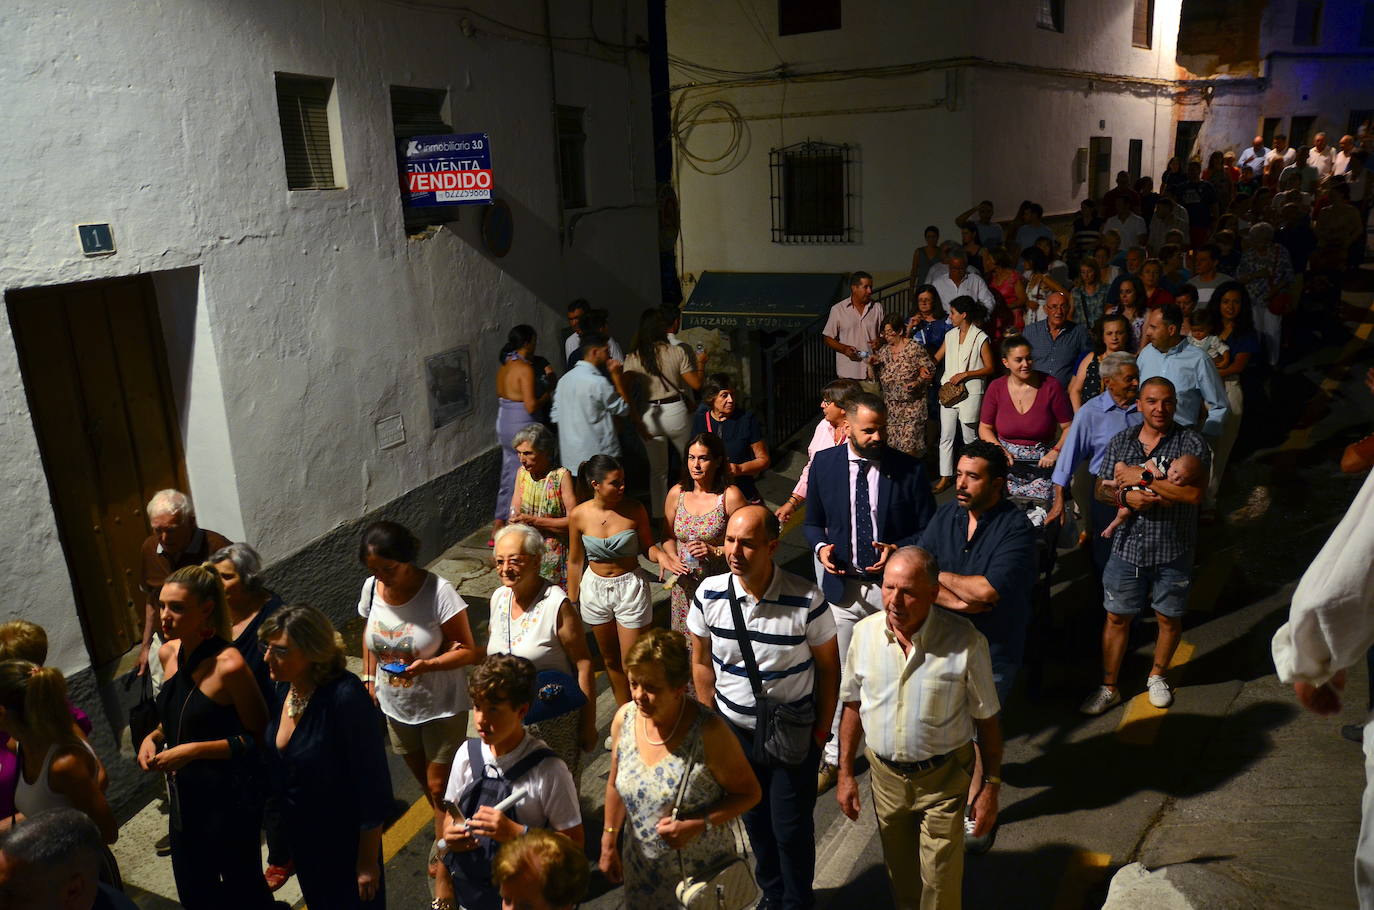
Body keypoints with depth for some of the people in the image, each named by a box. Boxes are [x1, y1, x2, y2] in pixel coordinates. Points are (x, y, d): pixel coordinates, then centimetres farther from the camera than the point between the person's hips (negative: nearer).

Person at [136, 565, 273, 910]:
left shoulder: (228, 665, -23)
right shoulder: (168, 653, 0)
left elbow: (258, 738, -17)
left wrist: (193, 750, -22)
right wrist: (155, 737, -2)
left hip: (229, 800, -7)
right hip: (185, 797, 8)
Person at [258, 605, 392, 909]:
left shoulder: (345, 697, -31)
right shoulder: (282, 689, -10)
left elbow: (373, 785, -24)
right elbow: (277, 761, 7)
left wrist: (368, 861, -18)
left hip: (344, 840, -7)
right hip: (298, 836, 7)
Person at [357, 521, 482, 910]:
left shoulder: (438, 591, -28)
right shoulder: (371, 587, -11)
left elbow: (468, 651, -22)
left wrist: (428, 664, -36)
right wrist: (369, 677, 7)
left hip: (441, 707, -5)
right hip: (395, 706, 6)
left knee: (439, 786, 7)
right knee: (423, 780, 23)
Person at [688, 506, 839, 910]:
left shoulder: (807, 600, -22)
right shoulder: (709, 594, -14)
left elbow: (828, 666, -8)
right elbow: (701, 661, 1)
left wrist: (822, 730, -3)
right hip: (734, 730, 3)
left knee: (792, 827, 10)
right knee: (754, 819, 20)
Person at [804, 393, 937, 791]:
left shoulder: (909, 469, -11)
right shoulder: (824, 464, -4)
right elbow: (813, 521, 8)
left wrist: (899, 550, -20)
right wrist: (820, 547, -12)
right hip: (843, 586, 2)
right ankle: (834, 756, 33)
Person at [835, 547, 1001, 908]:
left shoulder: (966, 642, -21)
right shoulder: (865, 632, -11)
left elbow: (986, 720, -9)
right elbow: (853, 707, 1)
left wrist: (991, 787, -6)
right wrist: (845, 774, 4)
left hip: (943, 779, -3)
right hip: (885, 774, 3)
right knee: (899, 874, 22)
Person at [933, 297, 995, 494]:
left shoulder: (980, 338, -7)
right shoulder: (950, 336, 10)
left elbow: (989, 368, -7)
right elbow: (936, 358, 17)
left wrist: (965, 374, -15)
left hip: (970, 392, -5)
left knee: (970, 437, 4)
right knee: (946, 436, 5)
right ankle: (945, 476, 11)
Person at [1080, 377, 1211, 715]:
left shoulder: (1192, 443, -9)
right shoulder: (1120, 441, 3)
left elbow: (1194, 494, -22)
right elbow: (1101, 489, 5)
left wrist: (1143, 478, -22)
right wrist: (1125, 497, -16)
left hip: (1173, 551, -2)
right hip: (1127, 546, 2)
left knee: (1169, 618, 15)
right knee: (1117, 617, 8)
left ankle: (1157, 675, 40)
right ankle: (1109, 687, 22)